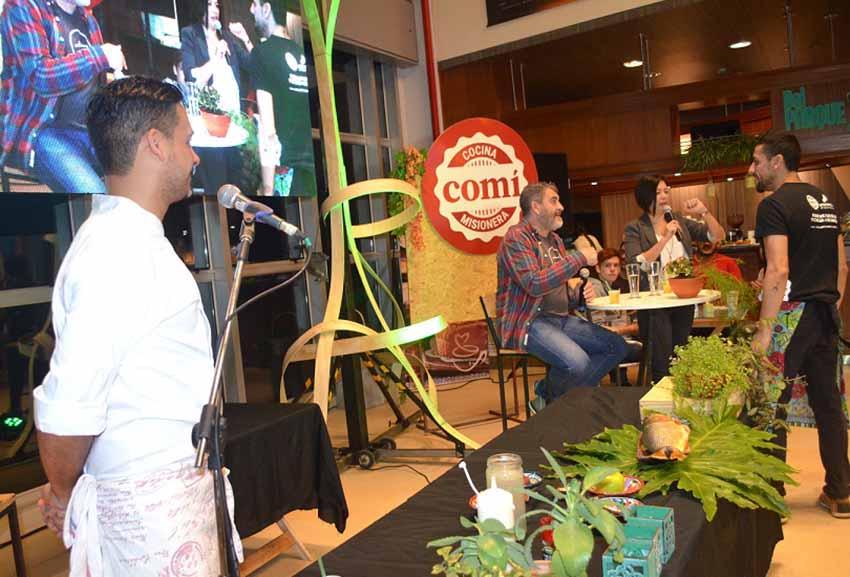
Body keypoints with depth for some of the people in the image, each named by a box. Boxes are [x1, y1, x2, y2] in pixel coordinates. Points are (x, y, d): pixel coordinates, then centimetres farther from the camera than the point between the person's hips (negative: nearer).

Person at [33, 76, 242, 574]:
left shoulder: (135, 238, 10)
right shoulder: (118, 252, -21)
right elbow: (67, 407, -24)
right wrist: (64, 493, -7)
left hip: (182, 482, 9)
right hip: (157, 496, -9)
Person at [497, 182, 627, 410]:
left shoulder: (554, 240, 18)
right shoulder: (516, 237, -10)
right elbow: (534, 284, -25)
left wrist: (578, 294, 2)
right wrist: (579, 258, -18)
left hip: (561, 318, 9)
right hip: (527, 322, -9)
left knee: (617, 346, 0)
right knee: (577, 362, -31)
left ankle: (548, 391, 1)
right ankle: (550, 403, 3)